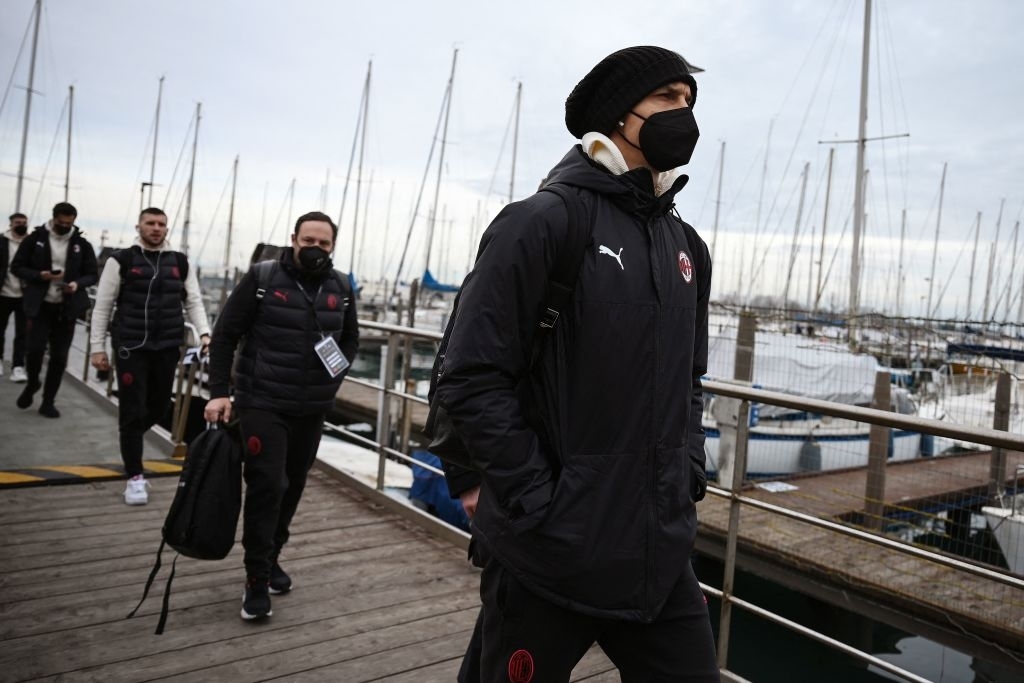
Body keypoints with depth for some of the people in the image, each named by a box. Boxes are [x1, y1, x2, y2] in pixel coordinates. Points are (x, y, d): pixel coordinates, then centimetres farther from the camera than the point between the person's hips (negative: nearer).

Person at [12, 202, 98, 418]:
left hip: (67, 307, 1)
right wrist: (39, 275, -16)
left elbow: (92, 275, 7)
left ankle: (48, 401, 15)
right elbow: (17, 266, 3)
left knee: (59, 356, 3)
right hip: (40, 305, -1)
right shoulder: (35, 238, 0)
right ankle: (32, 383, 25)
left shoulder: (82, 244, 3)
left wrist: (78, 284, -15)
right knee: (34, 348, -8)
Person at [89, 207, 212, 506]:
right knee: (133, 410, -2)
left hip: (168, 347, 3)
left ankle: (128, 441, 43)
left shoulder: (181, 263, 9)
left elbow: (193, 302, 9)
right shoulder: (121, 260, 0)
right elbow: (102, 306, 1)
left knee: (158, 407, 11)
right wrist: (98, 347, -2)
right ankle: (135, 477, 7)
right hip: (131, 347, -3)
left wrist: (204, 333, -6)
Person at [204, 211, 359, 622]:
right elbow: (225, 334, -4)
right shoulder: (262, 278, -7)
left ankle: (270, 558, 33)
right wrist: (219, 391, -10)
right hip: (262, 403, -4)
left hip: (313, 409, 5)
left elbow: (351, 338, 19)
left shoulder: (341, 288, 5)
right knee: (266, 485, -9)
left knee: (293, 486, 13)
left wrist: (338, 370, 0)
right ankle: (257, 580, 4)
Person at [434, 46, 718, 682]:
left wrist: (689, 481, 7)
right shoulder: (543, 223, -12)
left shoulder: (687, 248, 11)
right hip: (550, 556, -6)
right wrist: (541, 506, -15)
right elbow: (472, 379, -14)